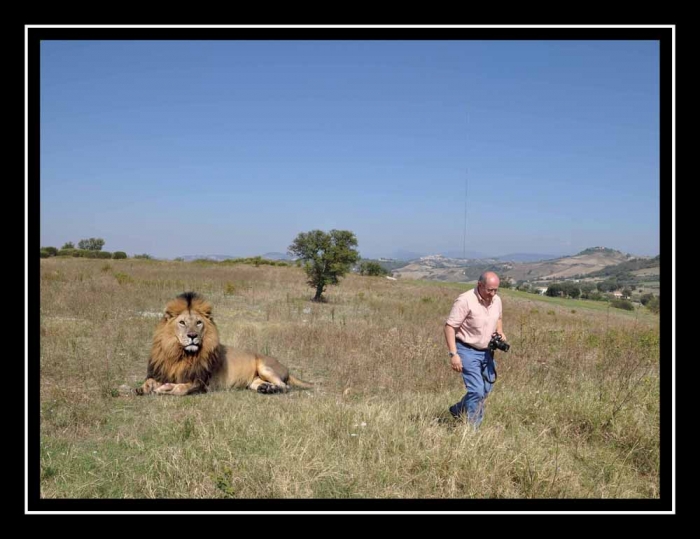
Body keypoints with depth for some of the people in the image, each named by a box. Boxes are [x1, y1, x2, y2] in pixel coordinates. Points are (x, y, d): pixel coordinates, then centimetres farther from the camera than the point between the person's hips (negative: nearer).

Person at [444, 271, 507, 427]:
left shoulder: (497, 300, 1)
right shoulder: (465, 300, -21)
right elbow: (449, 326, -19)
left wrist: (500, 332, 2)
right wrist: (453, 354, -24)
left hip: (486, 351, 7)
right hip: (467, 351, -7)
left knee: (485, 390, 14)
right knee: (477, 390, -13)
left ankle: (458, 410, 38)